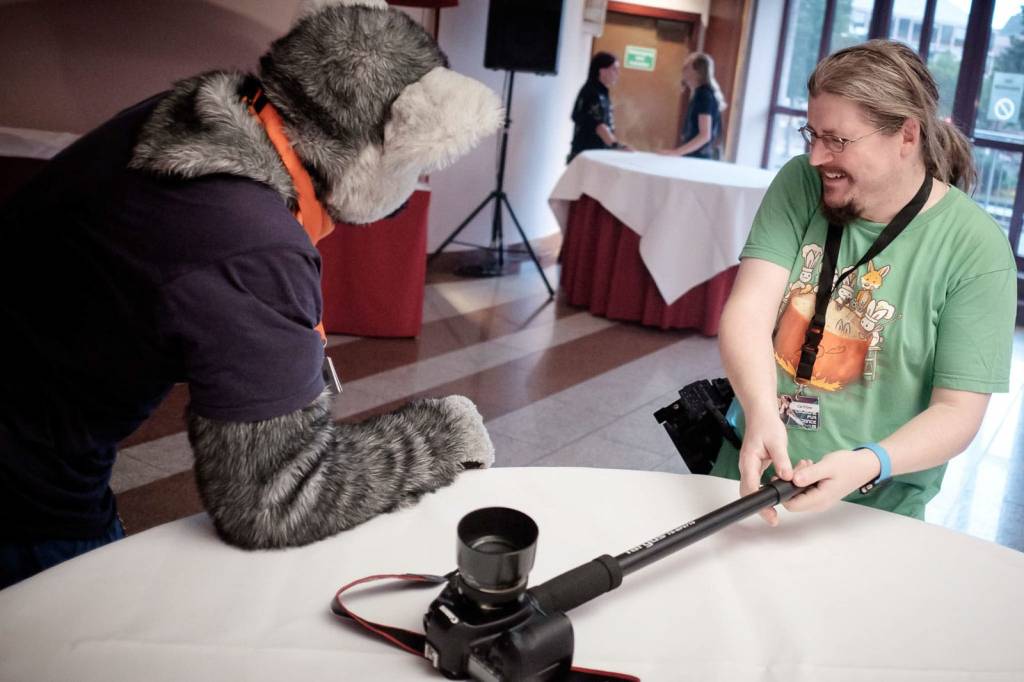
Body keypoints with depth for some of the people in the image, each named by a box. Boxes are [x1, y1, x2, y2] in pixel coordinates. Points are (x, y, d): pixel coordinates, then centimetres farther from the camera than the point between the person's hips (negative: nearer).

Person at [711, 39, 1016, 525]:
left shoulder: (975, 248, -11)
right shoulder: (800, 183, -4)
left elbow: (958, 411, -11)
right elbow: (749, 309, -14)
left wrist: (868, 465, -29)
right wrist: (760, 412, -33)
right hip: (751, 470, 2)